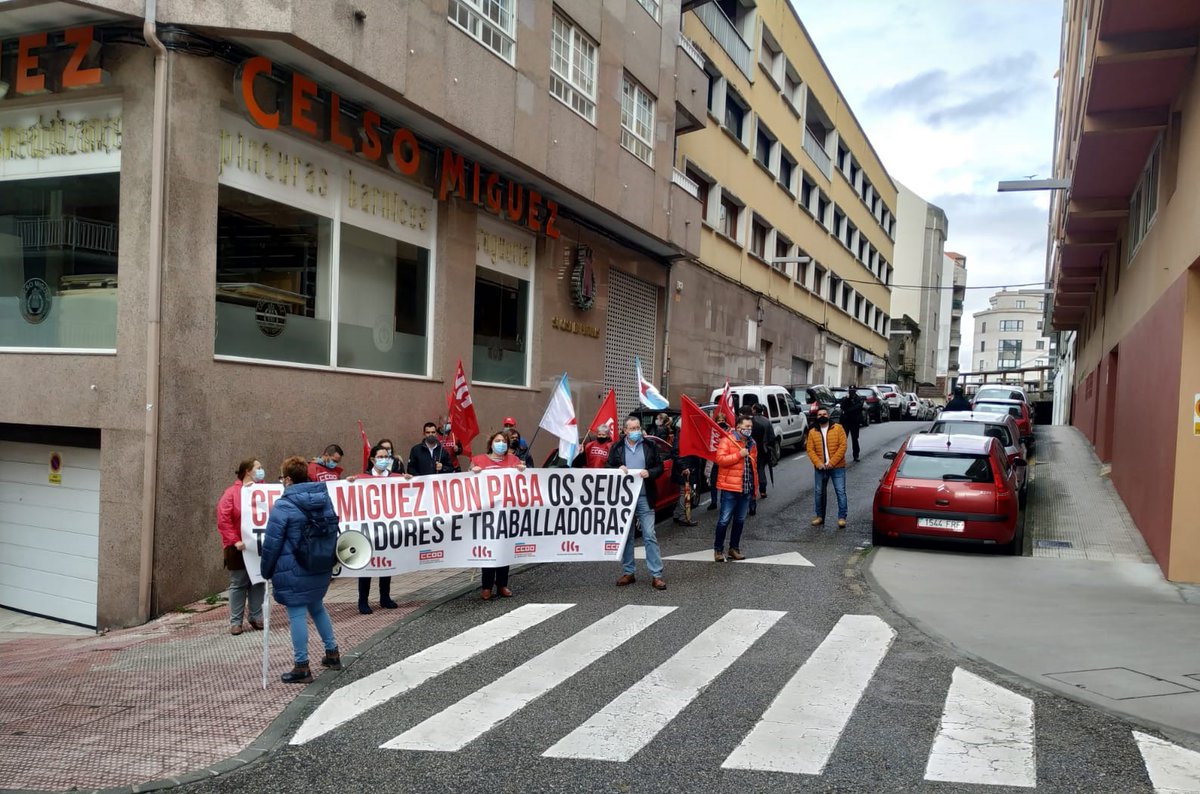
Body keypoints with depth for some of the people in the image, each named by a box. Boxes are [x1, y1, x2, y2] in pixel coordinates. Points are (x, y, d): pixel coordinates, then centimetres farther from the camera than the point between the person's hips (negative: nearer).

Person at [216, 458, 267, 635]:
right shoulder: (232, 492, -6)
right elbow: (223, 520, -12)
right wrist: (234, 541, -18)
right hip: (238, 547, -4)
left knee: (259, 582, 8)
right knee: (238, 584, 3)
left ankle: (256, 617, 19)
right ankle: (235, 621, 10)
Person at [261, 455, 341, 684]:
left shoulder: (283, 506, -15)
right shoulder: (324, 499, 4)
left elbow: (271, 543, -12)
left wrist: (267, 571, 1)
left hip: (293, 570, -7)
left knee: (297, 614, 1)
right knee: (317, 607, 23)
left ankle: (302, 667, 6)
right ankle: (332, 654, 28)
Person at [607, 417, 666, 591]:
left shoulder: (649, 447, 6)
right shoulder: (616, 448, 6)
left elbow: (660, 467, 8)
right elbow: (608, 469, 9)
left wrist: (650, 473, -12)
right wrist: (618, 469, -12)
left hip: (644, 498, -1)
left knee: (650, 536, -4)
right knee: (626, 536, 8)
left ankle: (656, 575, -3)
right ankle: (629, 572, 19)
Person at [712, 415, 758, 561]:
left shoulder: (752, 443, 14)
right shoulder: (727, 440, -7)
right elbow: (720, 459, -17)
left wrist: (755, 487, 18)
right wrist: (739, 454, -19)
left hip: (747, 489, 6)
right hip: (730, 488, -6)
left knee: (740, 520, 11)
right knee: (724, 519, -3)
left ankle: (734, 548, 22)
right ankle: (718, 549, 7)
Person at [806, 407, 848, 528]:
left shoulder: (838, 428, -1)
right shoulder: (812, 432, 7)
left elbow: (843, 445, -8)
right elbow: (810, 449, 1)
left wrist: (832, 462, -15)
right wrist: (818, 463, -14)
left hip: (837, 467, -3)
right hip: (820, 468, 3)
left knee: (840, 492, -4)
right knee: (818, 493, 8)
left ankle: (842, 517, 3)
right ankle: (820, 516, 21)